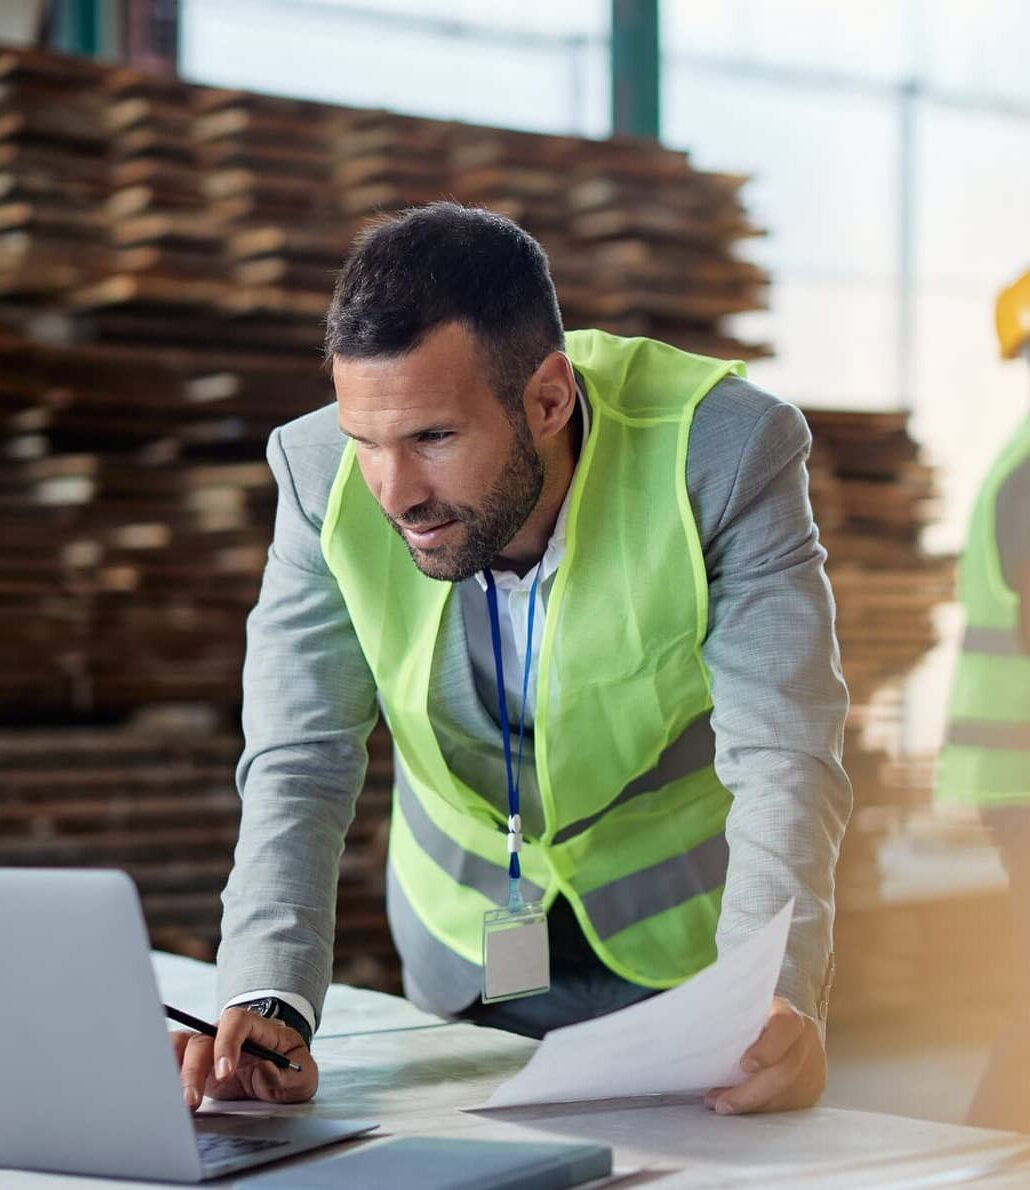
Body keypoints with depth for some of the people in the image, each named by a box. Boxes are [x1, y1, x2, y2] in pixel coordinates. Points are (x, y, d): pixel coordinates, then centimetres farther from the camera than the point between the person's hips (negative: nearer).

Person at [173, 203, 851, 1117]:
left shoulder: (726, 450, -27)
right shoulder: (321, 472, -20)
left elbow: (783, 762, -29)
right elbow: (300, 766, -20)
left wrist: (775, 1003, -46)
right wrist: (267, 1005, -37)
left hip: (688, 939, -2)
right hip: (465, 952, 2)